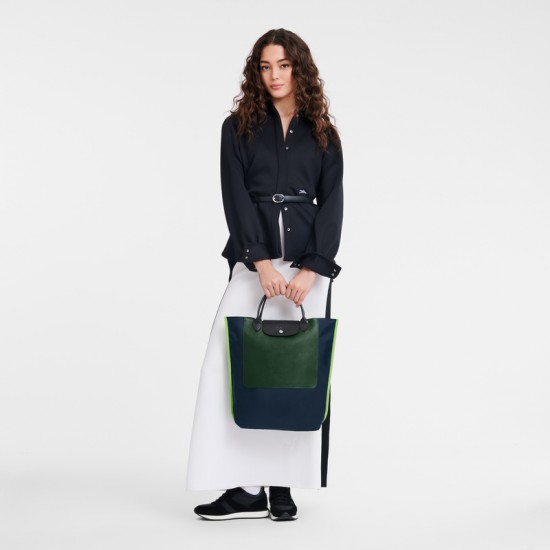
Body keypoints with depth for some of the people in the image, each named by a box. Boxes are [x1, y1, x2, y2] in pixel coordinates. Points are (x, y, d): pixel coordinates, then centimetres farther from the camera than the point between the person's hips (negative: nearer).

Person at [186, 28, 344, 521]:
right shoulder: (239, 128, 9)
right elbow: (236, 199, -1)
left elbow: (331, 206, 4)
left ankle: (283, 485, 2)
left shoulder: (322, 136, 12)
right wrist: (261, 262, -13)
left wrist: (311, 269, -10)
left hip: (309, 266, 1)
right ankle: (245, 487, -9)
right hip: (253, 263, -1)